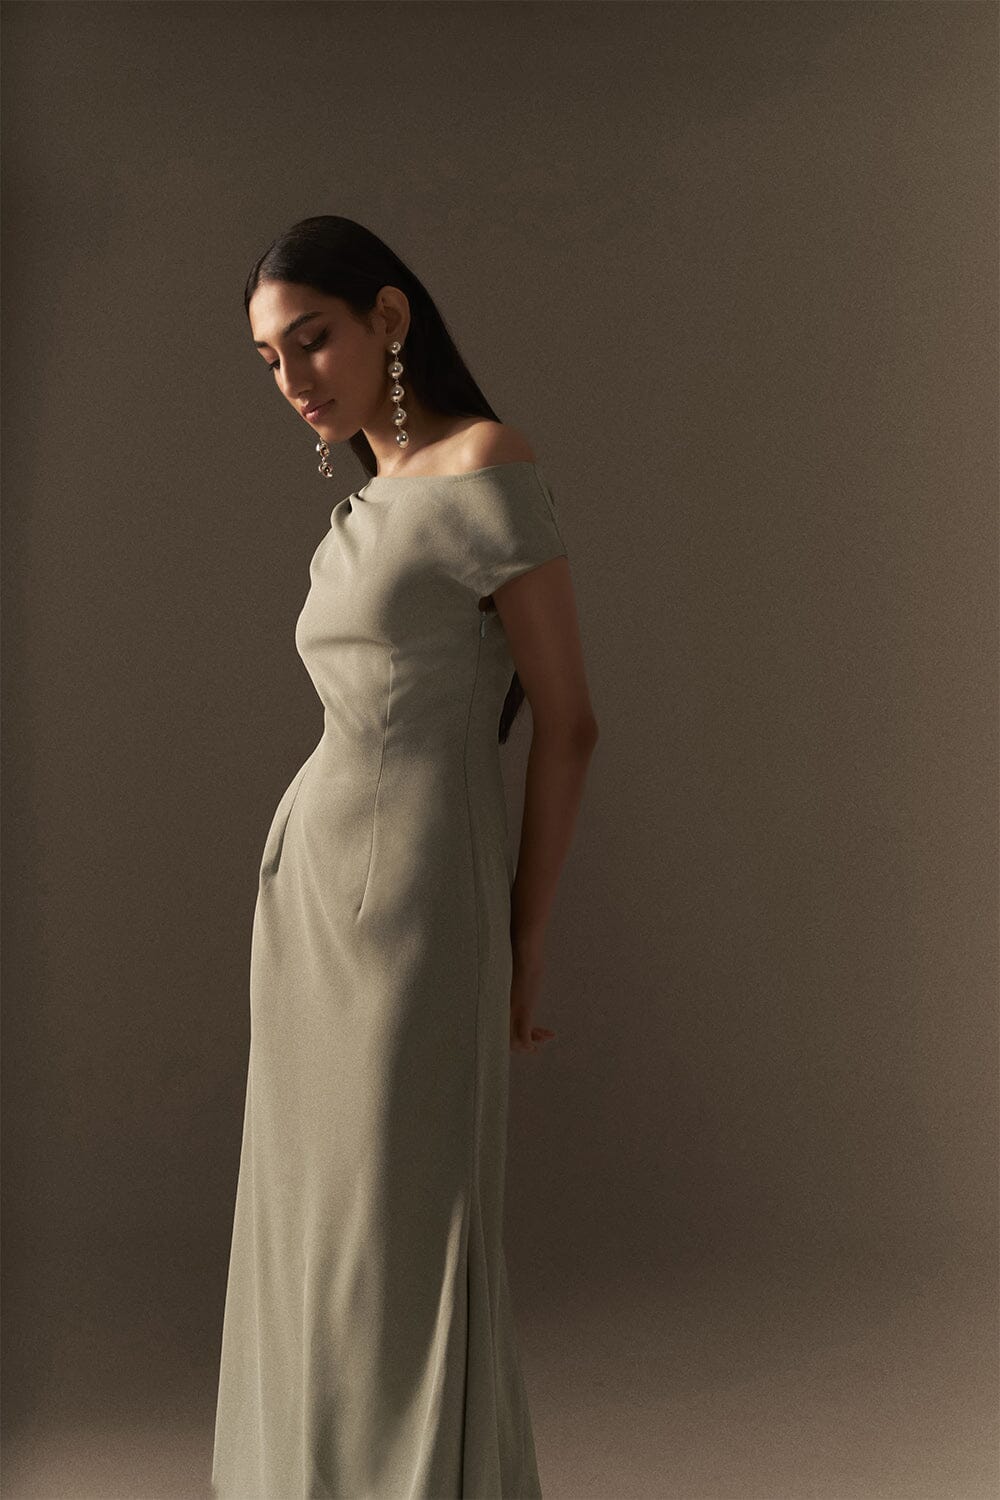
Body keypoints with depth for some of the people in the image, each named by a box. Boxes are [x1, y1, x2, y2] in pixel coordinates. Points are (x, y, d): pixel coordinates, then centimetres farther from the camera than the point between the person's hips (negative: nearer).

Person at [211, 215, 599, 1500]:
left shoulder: (484, 467, -8)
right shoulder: (362, 512, 17)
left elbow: (565, 720, -9)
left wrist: (520, 947, -6)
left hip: (408, 910, -8)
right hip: (309, 888, 8)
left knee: (404, 1253, -3)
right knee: (313, 1242, 13)